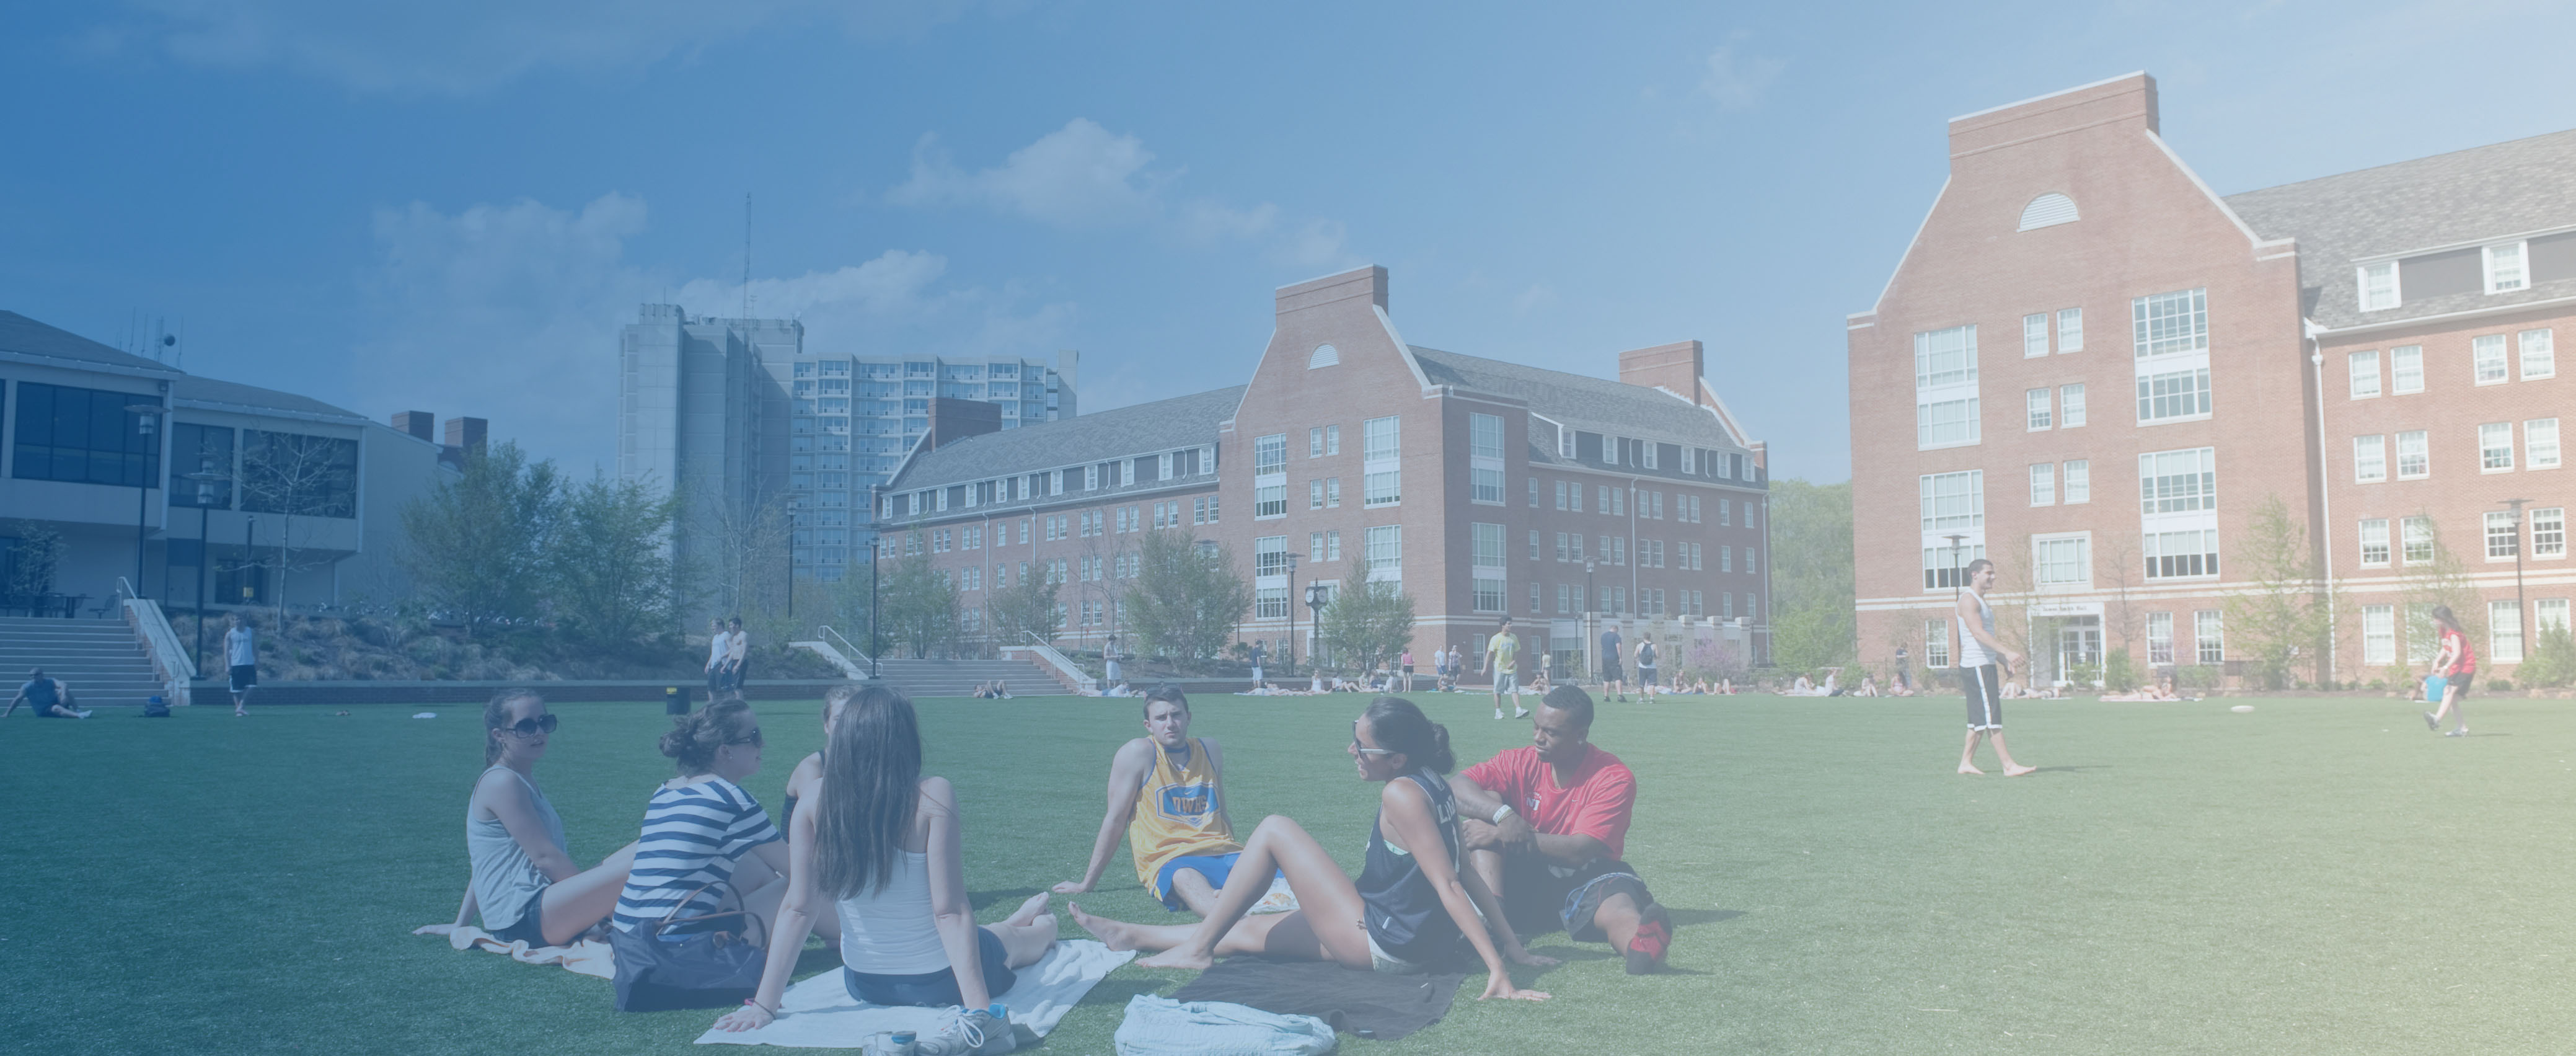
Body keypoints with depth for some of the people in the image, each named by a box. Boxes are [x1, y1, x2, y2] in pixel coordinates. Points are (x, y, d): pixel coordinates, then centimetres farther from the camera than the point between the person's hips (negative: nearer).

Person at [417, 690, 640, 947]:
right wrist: (595, 896, -10)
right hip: (523, 918, -10)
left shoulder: (525, 781, 20)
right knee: (639, 867, -26)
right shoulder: (502, 782, -10)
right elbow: (544, 856, -15)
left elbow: (493, 864, 25)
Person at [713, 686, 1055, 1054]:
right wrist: (980, 1009, -25)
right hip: (938, 981, -4)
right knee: (1045, 926, 29)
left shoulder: (816, 799, -12)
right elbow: (950, 912, -26)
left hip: (863, 984, 4)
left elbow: (797, 908, -11)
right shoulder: (933, 796, -23)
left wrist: (764, 1004, -5)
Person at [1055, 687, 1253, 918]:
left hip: (1221, 853, 5)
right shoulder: (1138, 753, -1)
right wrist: (1087, 883, 6)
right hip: (1168, 861, -5)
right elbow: (1115, 820, 2)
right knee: (1185, 878, -42)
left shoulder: (1210, 751, 15)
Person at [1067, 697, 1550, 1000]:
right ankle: (1130, 935, 35)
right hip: (1415, 941, 9)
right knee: (1245, 930, 20)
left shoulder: (1401, 795, -22)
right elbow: (1467, 875, 6)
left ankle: (1198, 948, 6)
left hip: (1383, 947, -9)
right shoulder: (1433, 785, 5)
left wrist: (1498, 970, -27)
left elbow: (1449, 884, -25)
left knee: (1275, 829, -4)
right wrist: (1513, 947, 8)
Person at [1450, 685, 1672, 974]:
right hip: (1523, 884, 3)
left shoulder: (1614, 778, -11)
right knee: (1487, 803, -16)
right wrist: (1503, 815, -30)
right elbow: (1455, 788, -11)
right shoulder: (1520, 762, 0)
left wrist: (1503, 837, -22)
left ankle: (1642, 944, -74)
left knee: (1616, 905, -37)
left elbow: (1581, 851, -20)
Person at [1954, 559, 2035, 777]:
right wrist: (2008, 652, -32)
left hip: (1986, 665, 10)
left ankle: (1966, 763, 14)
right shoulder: (1968, 599, -11)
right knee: (1991, 718, -10)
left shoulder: (1981, 601, 22)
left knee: (1979, 719, 10)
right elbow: (1978, 633, -24)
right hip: (1976, 666, -10)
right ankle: (2009, 766, -12)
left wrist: (2003, 660, 18)